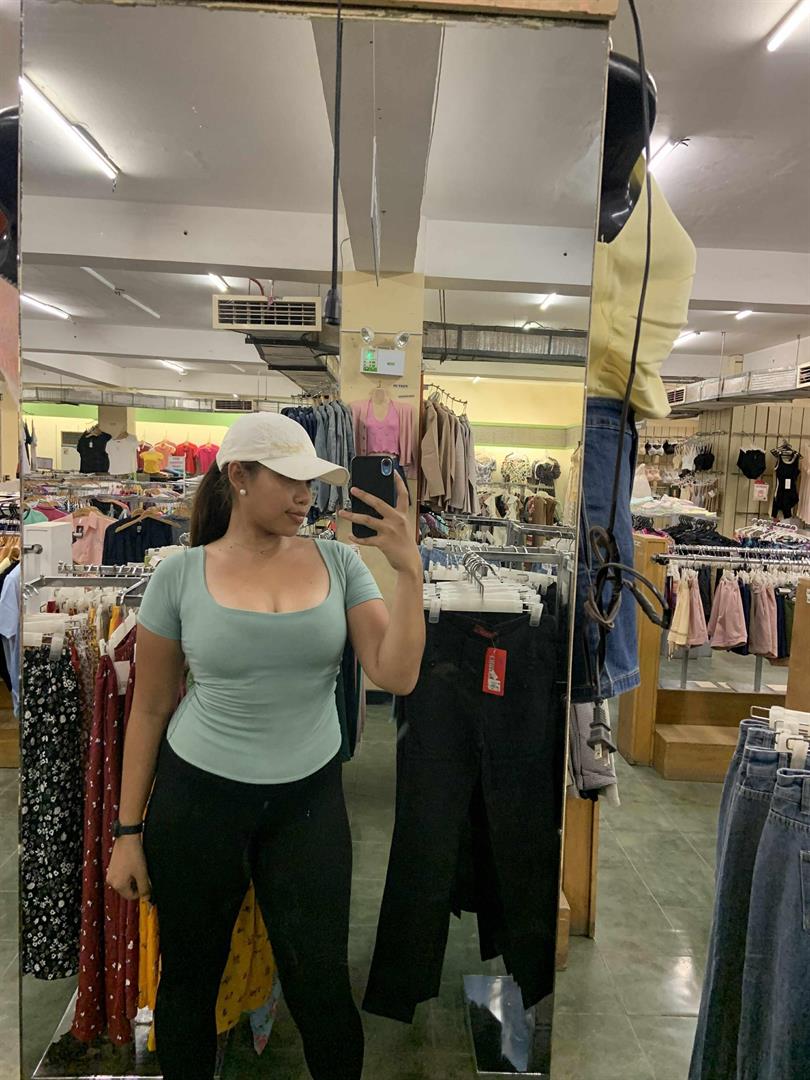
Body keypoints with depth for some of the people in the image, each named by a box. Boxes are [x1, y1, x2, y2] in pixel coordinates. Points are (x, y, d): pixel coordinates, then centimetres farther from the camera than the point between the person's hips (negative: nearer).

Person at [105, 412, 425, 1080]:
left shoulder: (338, 562, -5)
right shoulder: (181, 575, -8)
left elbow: (397, 676, -13)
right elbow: (151, 708, -1)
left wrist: (409, 571, -22)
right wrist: (128, 830, 2)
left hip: (310, 799, 1)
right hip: (196, 798, 0)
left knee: (321, 985, 12)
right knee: (189, 980, 19)